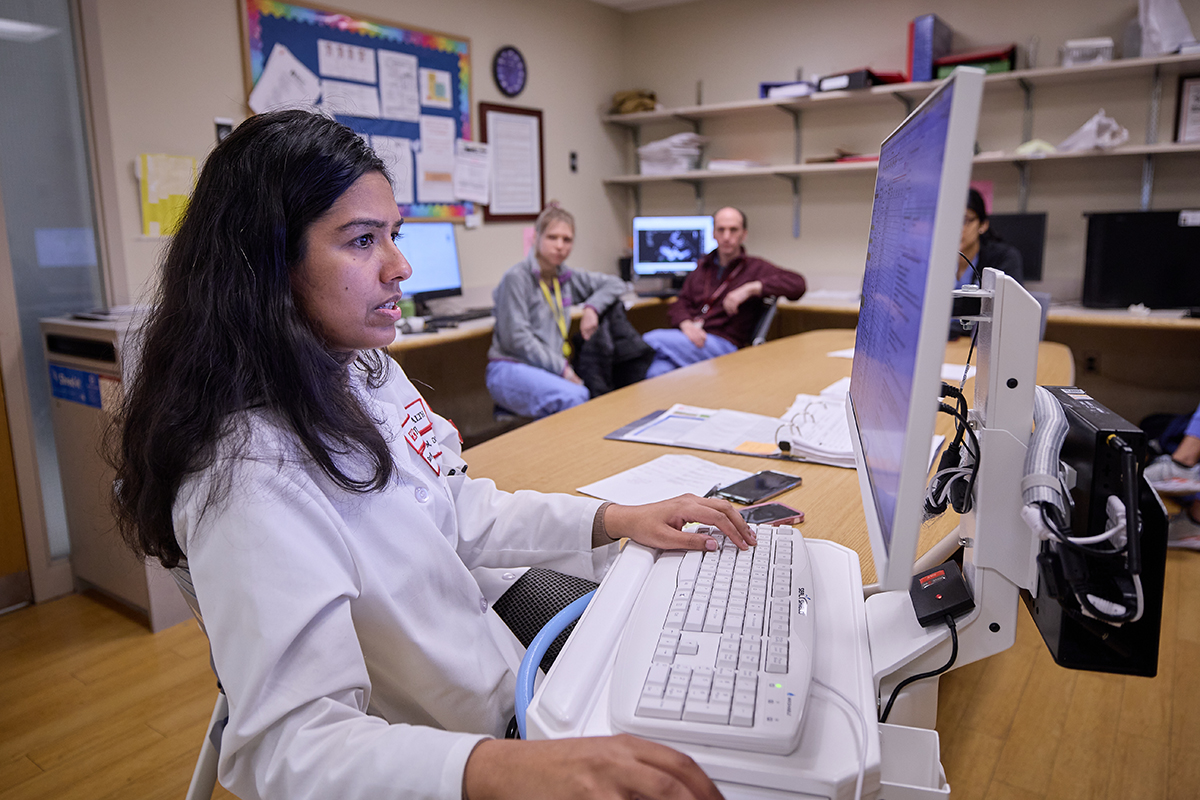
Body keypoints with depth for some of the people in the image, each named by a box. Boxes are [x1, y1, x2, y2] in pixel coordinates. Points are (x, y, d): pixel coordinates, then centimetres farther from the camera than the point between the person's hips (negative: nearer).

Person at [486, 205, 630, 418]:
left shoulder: (566, 277, 14)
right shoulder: (516, 278, -6)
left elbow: (614, 284, 24)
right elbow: (516, 338, -11)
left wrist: (592, 307, 4)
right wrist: (561, 368, -14)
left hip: (550, 370, 6)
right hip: (511, 368, -6)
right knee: (573, 397, -35)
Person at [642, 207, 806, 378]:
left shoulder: (755, 267, 10)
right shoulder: (703, 266, 25)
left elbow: (797, 283, -5)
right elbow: (680, 303, 19)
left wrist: (750, 288, -16)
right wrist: (686, 325, -6)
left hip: (723, 343, -4)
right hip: (692, 337, 4)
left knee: (651, 340, -29)